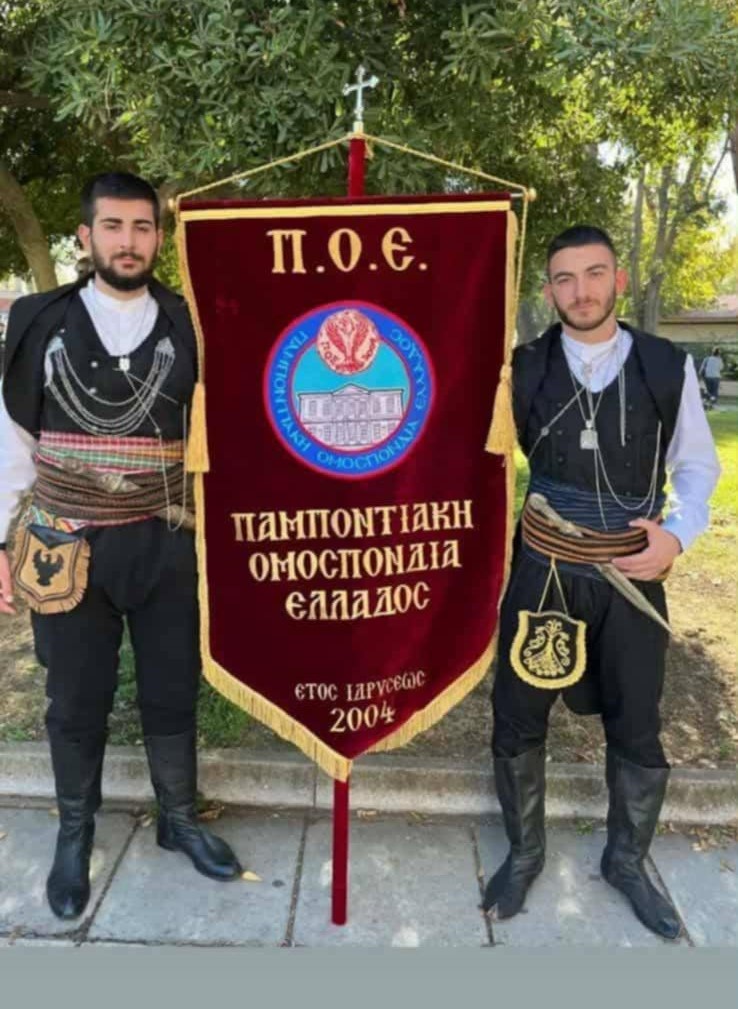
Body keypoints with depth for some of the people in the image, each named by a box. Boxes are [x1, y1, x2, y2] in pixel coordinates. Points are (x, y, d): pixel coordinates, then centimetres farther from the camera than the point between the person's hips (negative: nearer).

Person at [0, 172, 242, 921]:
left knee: (172, 691, 13)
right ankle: (75, 833, 36)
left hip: (163, 545, 1)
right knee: (76, 701, 13)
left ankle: (178, 818, 35)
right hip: (67, 548, 0)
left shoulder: (185, 327, 0)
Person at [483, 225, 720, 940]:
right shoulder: (521, 369, -3)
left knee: (636, 727, 14)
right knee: (517, 719, 10)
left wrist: (677, 535, -9)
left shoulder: (669, 366, -1)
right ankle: (523, 854, 36)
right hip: (543, 570, 0)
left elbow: (696, 466, 7)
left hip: (633, 574, 1)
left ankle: (626, 860, 40)